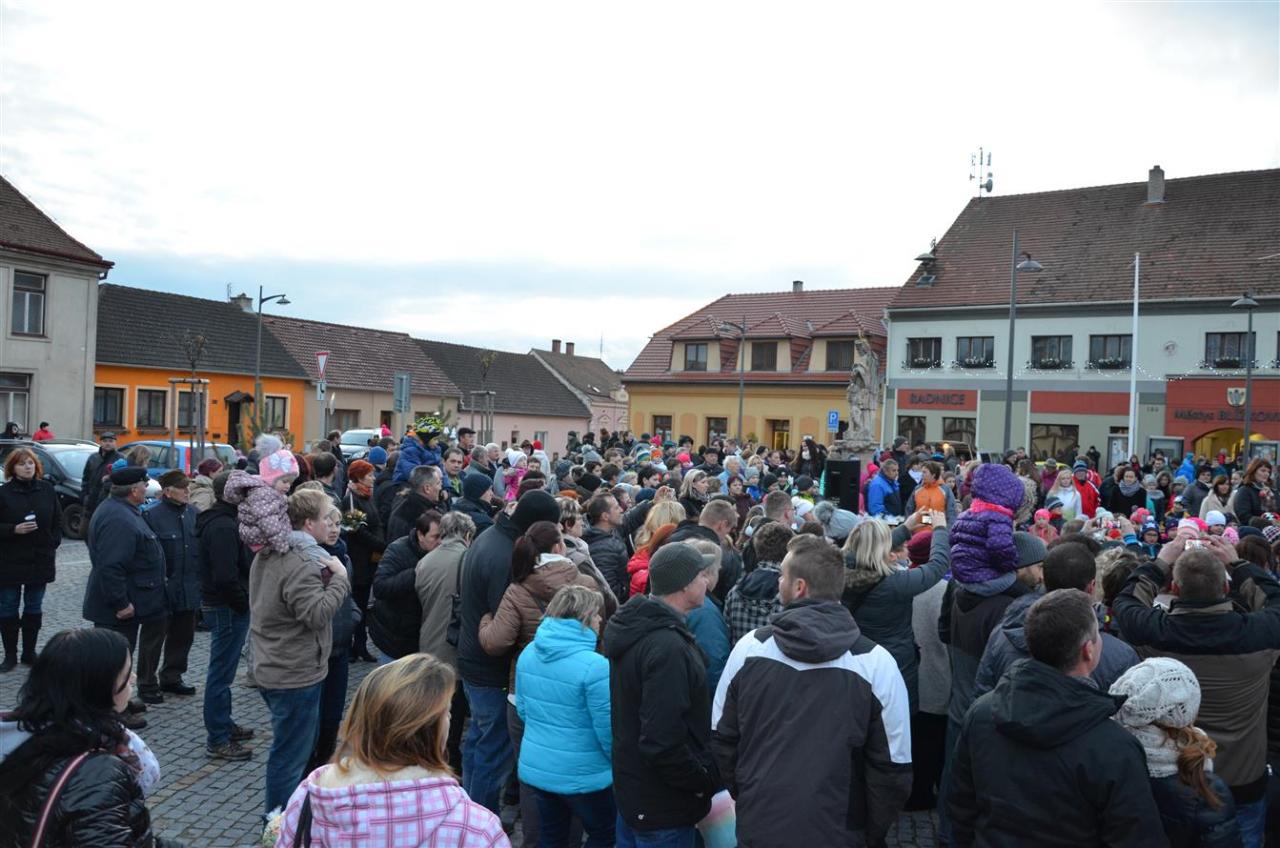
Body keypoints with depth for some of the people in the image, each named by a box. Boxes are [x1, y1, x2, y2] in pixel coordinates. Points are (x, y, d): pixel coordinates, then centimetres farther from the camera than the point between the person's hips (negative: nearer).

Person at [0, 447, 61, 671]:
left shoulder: (47, 489, 2)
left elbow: (58, 520, 9)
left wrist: (53, 544, 2)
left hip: (40, 560, 3)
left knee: (34, 608, 11)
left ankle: (29, 653, 22)